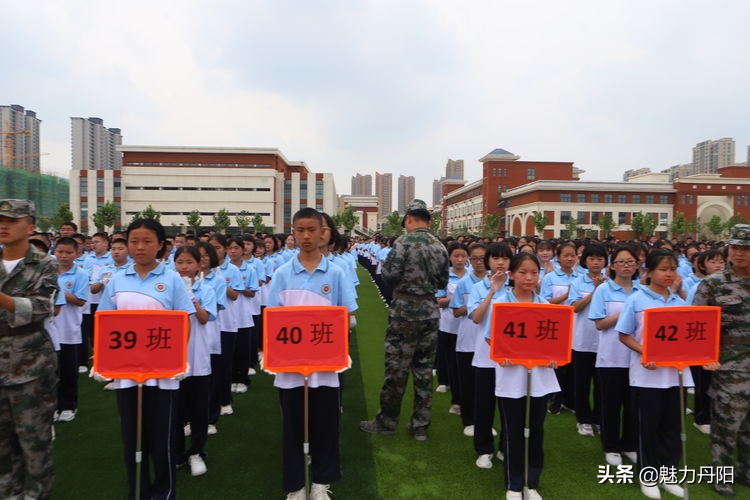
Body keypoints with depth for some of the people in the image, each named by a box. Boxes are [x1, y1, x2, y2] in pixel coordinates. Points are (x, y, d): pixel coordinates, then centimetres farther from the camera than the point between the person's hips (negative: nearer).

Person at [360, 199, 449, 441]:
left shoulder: (403, 242, -11)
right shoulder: (440, 246, 7)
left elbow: (389, 275, -16)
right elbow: (443, 283, 11)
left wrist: (384, 266, 5)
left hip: (405, 311, -5)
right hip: (430, 311, 6)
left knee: (397, 367, 4)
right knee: (424, 368, 10)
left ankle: (387, 420, 17)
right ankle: (420, 425, 18)